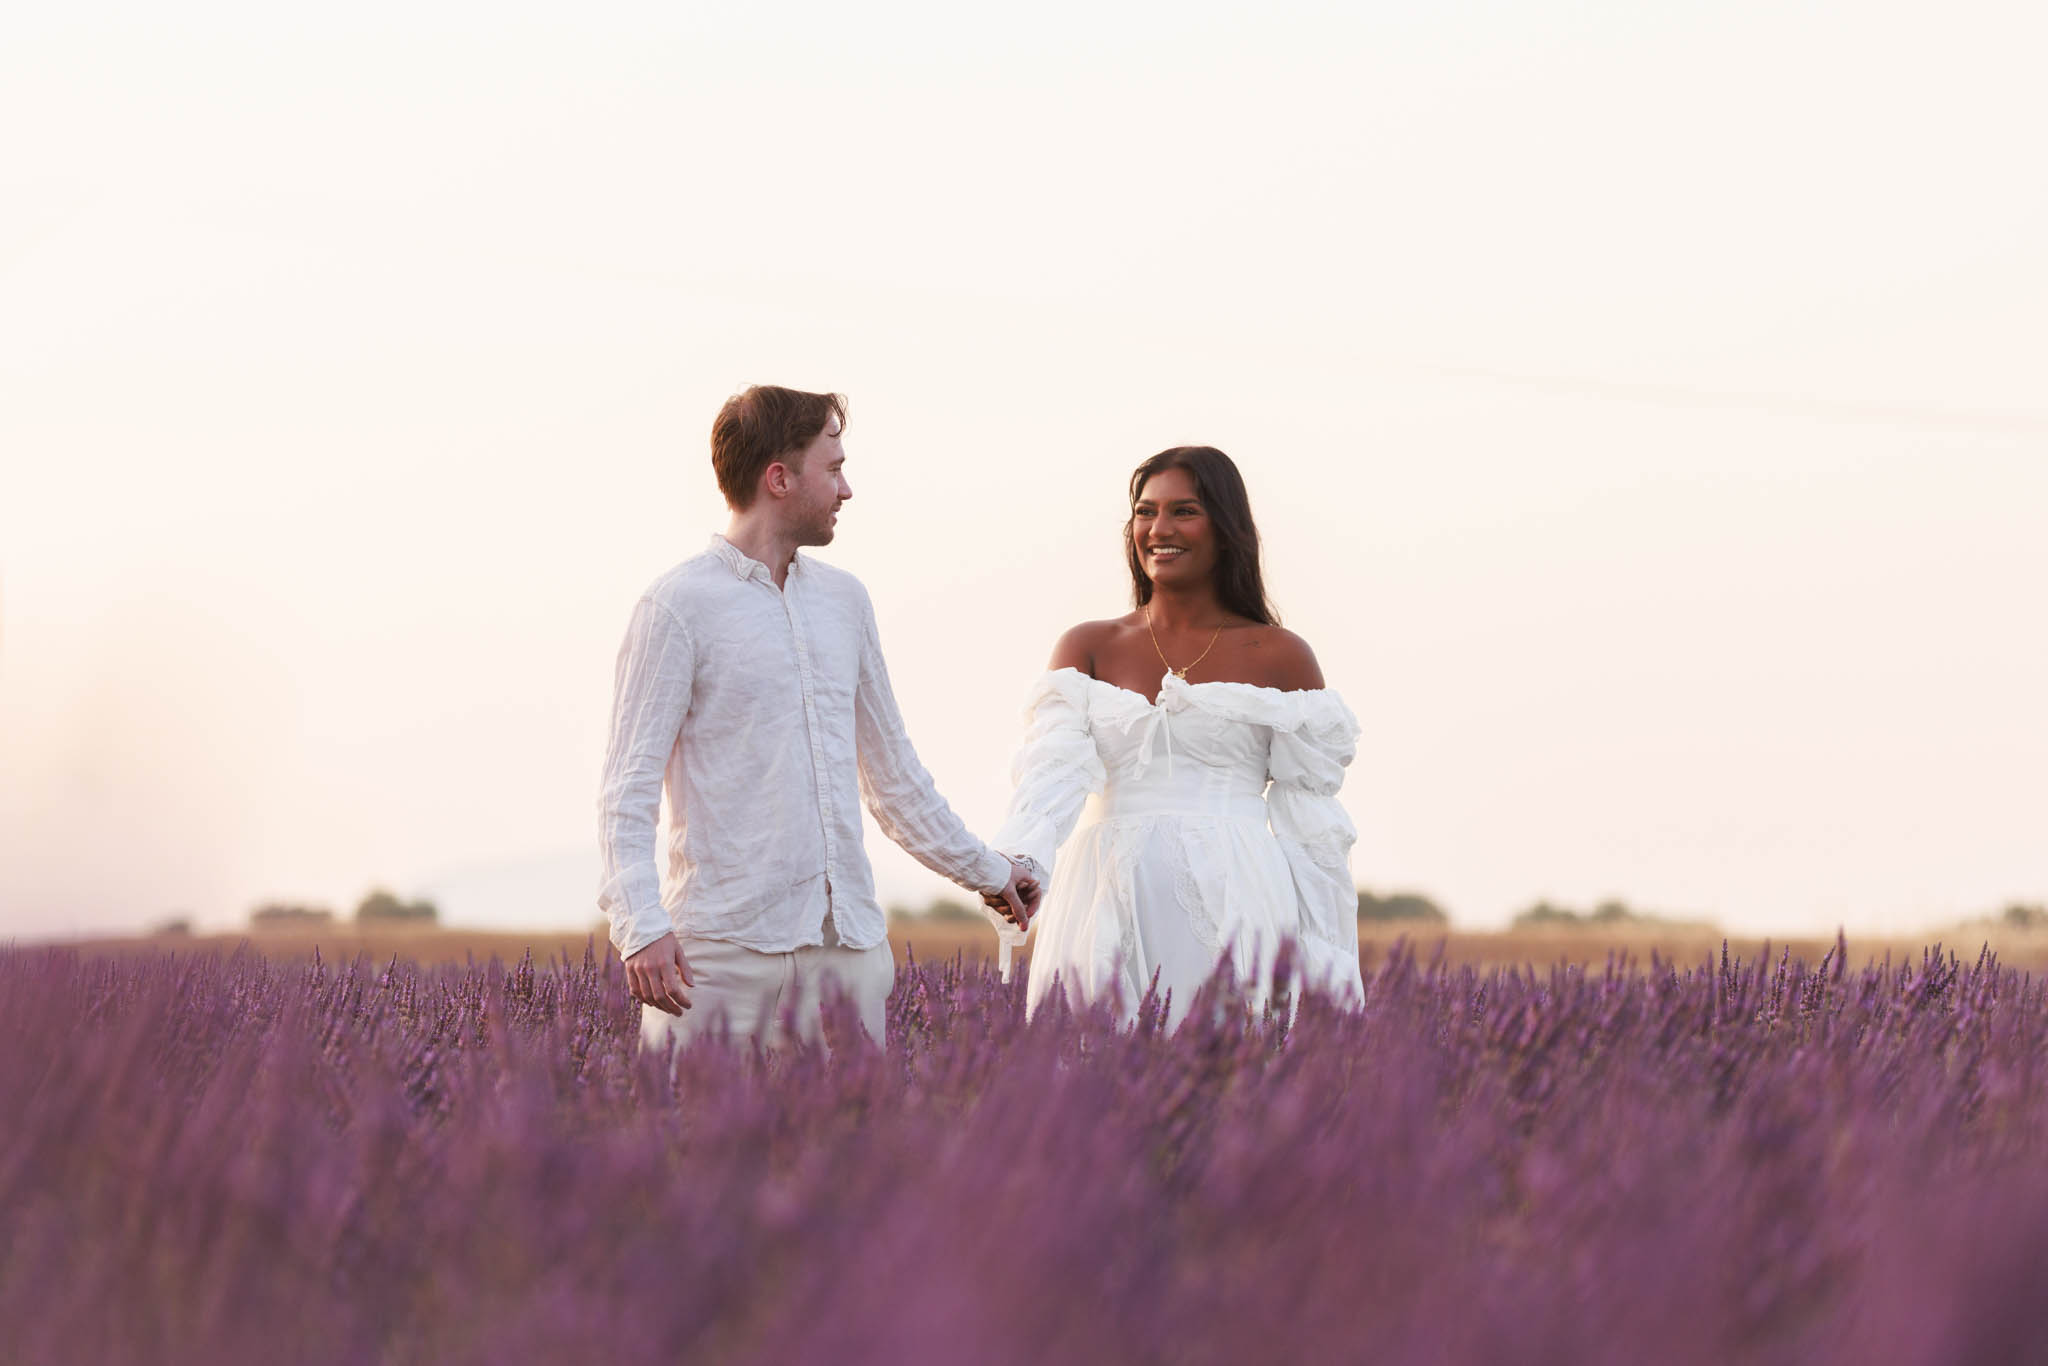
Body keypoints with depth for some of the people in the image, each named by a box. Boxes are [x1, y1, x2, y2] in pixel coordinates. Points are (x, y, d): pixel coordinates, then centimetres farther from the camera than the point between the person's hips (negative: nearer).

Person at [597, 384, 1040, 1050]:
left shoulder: (845, 600, 16)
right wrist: (640, 924, -22)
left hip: (849, 939, 6)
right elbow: (629, 787, -8)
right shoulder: (679, 605, -4)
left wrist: (984, 870, 33)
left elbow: (891, 766, 27)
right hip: (725, 944, -6)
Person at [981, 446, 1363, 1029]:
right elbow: (1053, 767, -5)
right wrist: (1019, 864, -24)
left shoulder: (1280, 657, 7)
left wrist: (1325, 974, -2)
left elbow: (1312, 828, 4)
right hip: (1110, 912, 2)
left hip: (1233, 909, -2)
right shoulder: (1088, 648, 11)